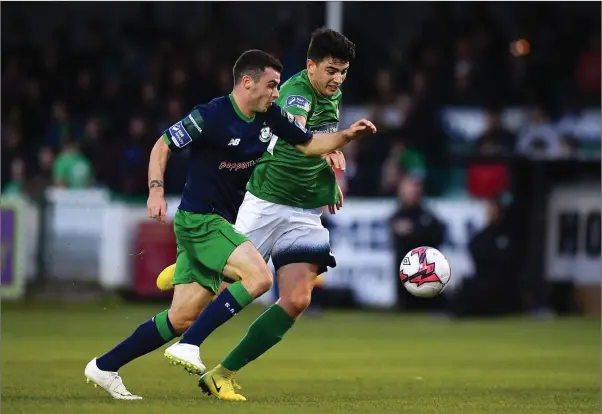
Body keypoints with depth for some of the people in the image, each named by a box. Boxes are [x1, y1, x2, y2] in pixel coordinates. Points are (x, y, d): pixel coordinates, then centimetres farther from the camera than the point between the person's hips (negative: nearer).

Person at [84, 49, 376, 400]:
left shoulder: (270, 117, 5)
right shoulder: (211, 117, -17)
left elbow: (309, 144, 15)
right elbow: (163, 146, -9)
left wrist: (347, 136, 0)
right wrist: (156, 191, -22)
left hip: (220, 222, 8)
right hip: (199, 219, -8)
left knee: (183, 318, 7)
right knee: (259, 276, -24)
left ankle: (104, 367, 15)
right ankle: (189, 346, -19)